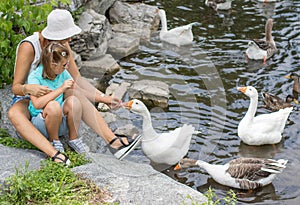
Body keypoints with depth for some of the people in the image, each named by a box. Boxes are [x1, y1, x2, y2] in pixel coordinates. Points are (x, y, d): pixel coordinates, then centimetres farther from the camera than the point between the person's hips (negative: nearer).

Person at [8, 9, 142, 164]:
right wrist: (28, 88, -46)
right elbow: (16, 87, -23)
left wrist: (102, 97, -16)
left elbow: (77, 79, -4)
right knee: (14, 114, -41)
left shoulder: (64, 46, -7)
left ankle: (112, 141, -38)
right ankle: (55, 155, -57)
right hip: (25, 100, -4)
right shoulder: (28, 47, -24)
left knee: (74, 91, -28)